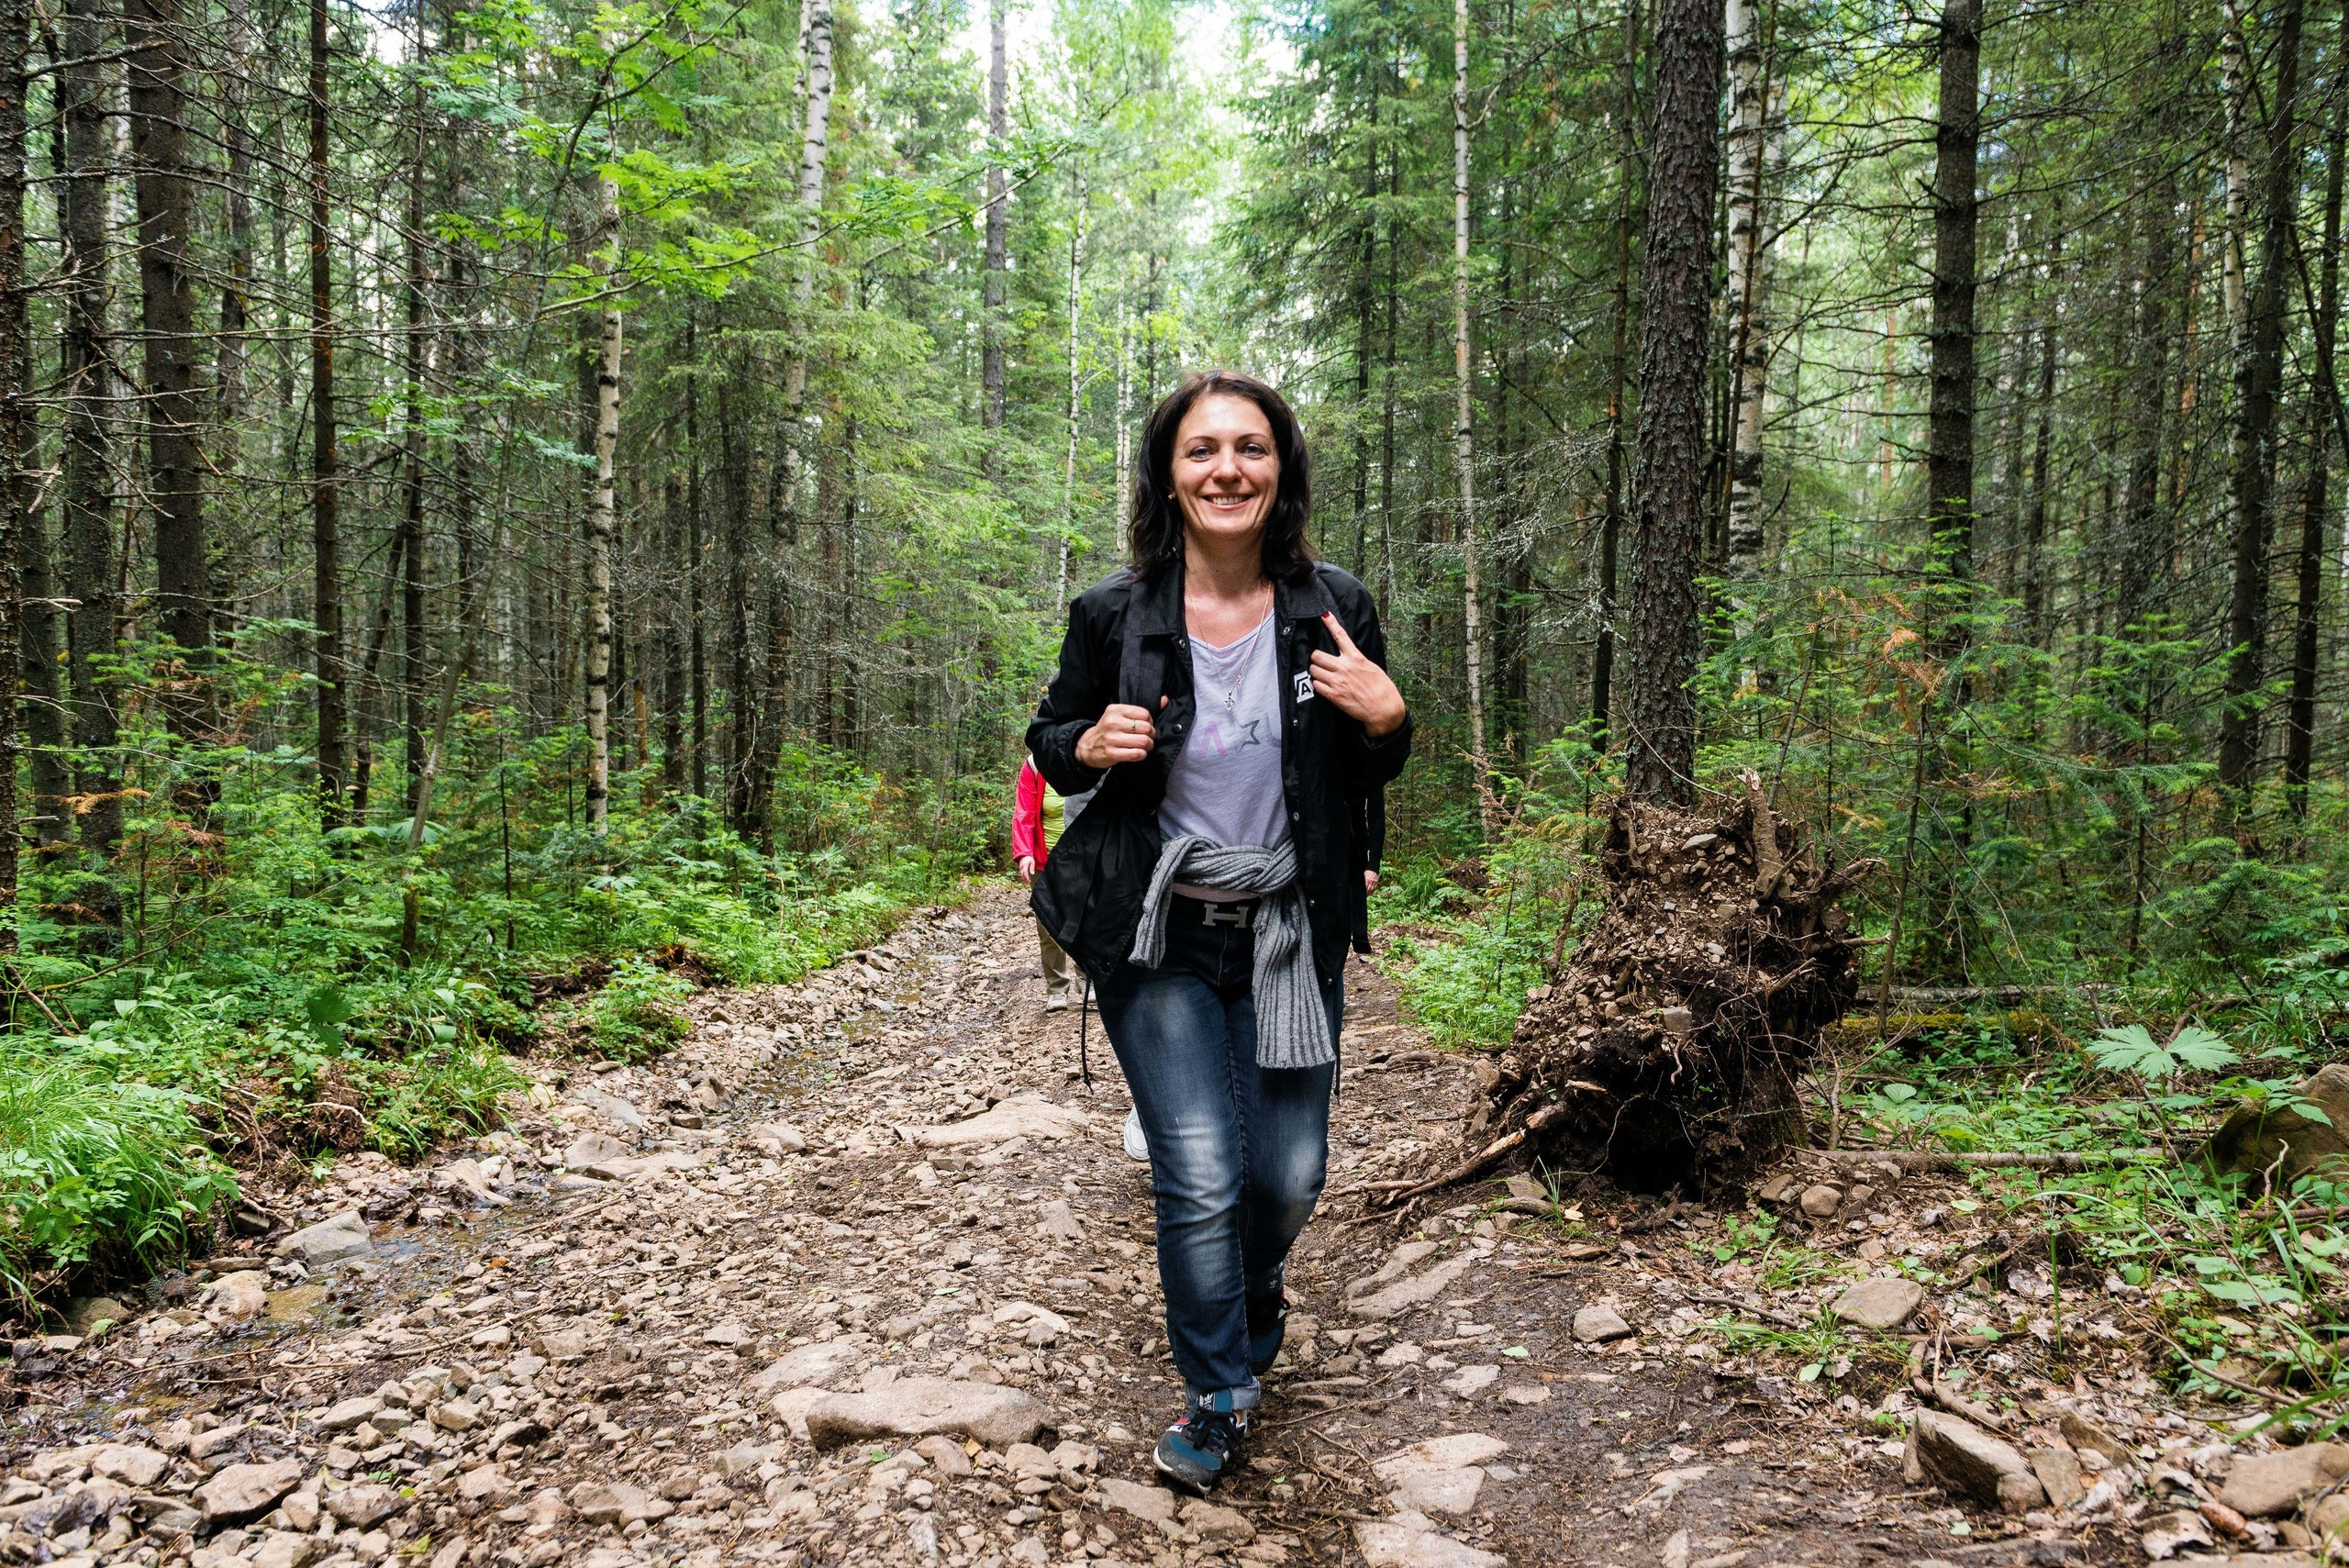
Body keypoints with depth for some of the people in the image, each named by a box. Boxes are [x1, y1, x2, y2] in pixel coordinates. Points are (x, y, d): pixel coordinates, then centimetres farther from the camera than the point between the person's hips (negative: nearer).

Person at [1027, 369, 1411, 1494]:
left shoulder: (1332, 609, -5)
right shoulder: (1113, 614, -8)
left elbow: (1371, 773, 7)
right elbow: (1049, 740, 6)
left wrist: (1386, 717, -16)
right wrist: (1090, 744, -18)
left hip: (1288, 937, 2)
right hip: (1158, 941, -2)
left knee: (1290, 1173, 10)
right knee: (1200, 1177, -3)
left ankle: (1250, 1293, 47)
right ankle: (1217, 1394, 24)